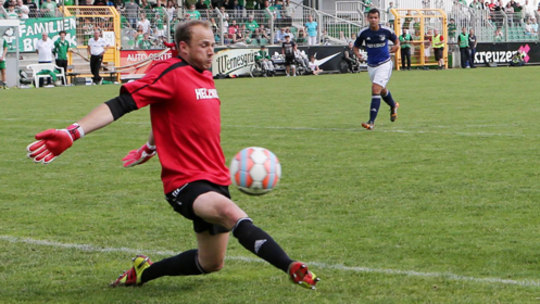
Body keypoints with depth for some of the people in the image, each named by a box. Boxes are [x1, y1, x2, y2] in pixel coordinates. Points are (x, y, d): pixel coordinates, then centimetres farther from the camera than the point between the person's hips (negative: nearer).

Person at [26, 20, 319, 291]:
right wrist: (72, 133, -32)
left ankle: (143, 271, 35)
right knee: (230, 213, -36)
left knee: (211, 264, 14)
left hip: (215, 179, 9)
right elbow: (120, 104, -20)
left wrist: (147, 149, 40)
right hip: (185, 181, -9)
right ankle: (292, 268, -48)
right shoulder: (170, 74, -12)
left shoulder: (205, 77, 12)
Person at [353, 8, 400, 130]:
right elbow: (356, 46, 5)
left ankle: (371, 121, -19)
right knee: (382, 90, 21)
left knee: (376, 89, -18)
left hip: (384, 64, -4)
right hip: (371, 65, 4)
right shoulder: (363, 33, -7)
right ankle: (393, 106, 54)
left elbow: (396, 39, 10)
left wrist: (397, 46, -10)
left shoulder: (386, 31, -10)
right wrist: (357, 54, -16)